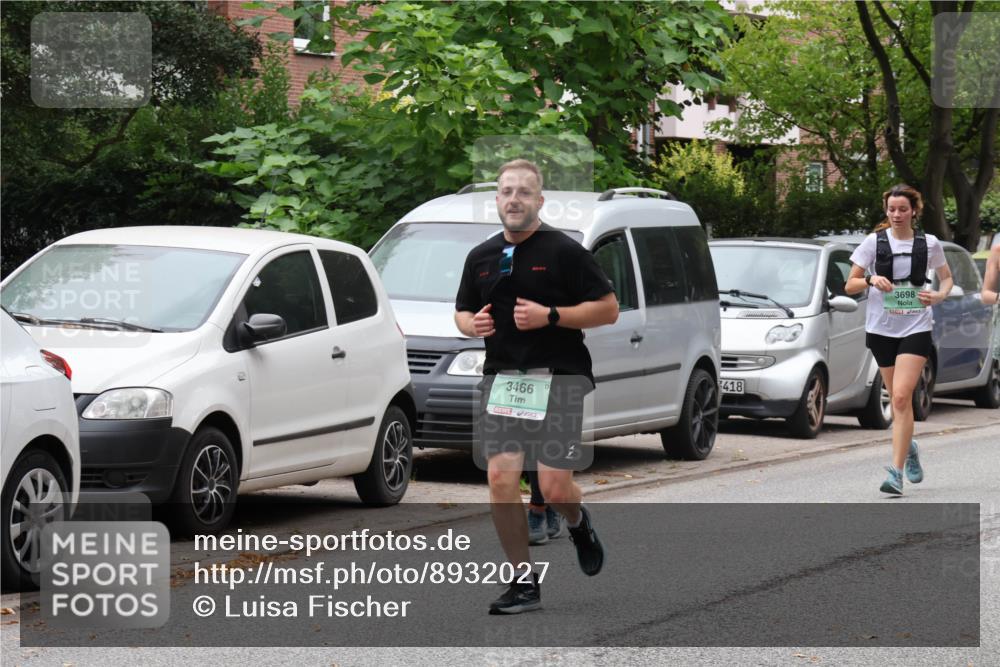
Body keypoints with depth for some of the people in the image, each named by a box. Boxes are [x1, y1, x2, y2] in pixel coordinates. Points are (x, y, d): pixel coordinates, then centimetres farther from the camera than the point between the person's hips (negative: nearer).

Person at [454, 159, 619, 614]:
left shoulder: (564, 251, -4)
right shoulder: (481, 256, 12)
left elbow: (608, 309, -5)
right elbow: (462, 312, 23)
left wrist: (550, 316, -16)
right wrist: (473, 324, -1)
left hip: (557, 378, -4)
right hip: (501, 377, 4)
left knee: (554, 488, -8)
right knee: (501, 479, -8)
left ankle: (578, 523, 29)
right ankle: (524, 583, 2)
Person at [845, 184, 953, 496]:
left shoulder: (929, 244, 1)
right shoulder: (874, 242, 1)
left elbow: (946, 277, 17)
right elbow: (850, 285, 2)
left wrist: (939, 295, -5)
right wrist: (871, 280, -19)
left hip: (916, 327, -2)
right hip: (881, 327, 2)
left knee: (901, 397, -16)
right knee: (898, 398, 11)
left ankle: (896, 471, -16)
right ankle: (909, 447, 41)